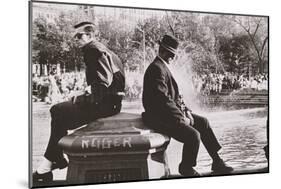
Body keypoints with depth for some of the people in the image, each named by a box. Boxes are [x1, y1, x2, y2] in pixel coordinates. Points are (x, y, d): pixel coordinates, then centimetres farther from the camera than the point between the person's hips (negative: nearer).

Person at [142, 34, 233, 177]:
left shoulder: (163, 67, 15)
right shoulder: (156, 69, -19)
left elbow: (173, 94, 18)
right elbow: (163, 100, -25)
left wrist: (185, 110, 5)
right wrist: (181, 118, -18)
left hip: (169, 113, 11)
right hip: (159, 118, -11)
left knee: (202, 122, 12)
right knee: (193, 135, -23)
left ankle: (217, 161, 18)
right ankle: (186, 168, 4)